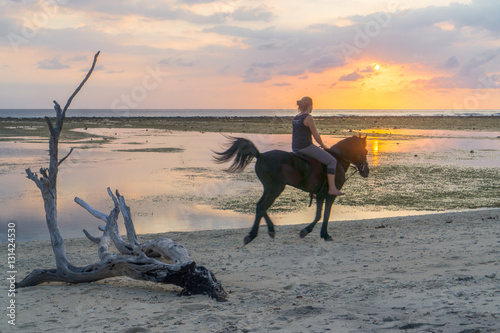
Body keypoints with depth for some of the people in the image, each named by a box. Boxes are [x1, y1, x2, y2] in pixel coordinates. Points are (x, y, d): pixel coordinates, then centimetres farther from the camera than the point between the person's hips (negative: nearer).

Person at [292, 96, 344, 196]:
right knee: (332, 161, -5)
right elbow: (316, 135, -12)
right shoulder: (308, 118, -12)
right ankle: (332, 188, -11)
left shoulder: (296, 117, 14)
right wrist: (323, 145, 5)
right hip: (306, 147, -10)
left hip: (295, 148, 10)